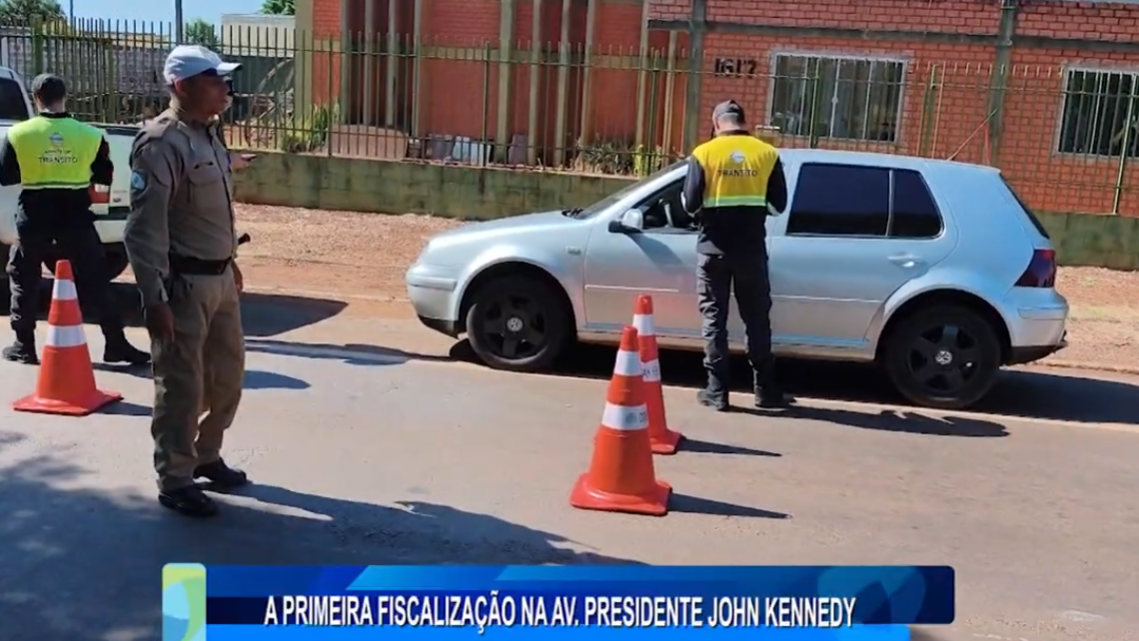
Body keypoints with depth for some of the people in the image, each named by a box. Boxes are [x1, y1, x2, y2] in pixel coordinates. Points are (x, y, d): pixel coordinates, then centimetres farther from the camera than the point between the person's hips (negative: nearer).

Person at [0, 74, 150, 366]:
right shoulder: (90, 135, -3)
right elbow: (105, 176, 7)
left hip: (34, 218, 0)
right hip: (75, 217, 0)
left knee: (24, 279, 15)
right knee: (95, 280, 5)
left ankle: (24, 346, 18)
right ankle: (116, 343, 3)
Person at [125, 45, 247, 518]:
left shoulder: (207, 135, 10)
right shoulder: (160, 143, -18)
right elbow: (144, 229, -21)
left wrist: (230, 262, 23)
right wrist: (153, 298, -24)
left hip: (219, 278, 9)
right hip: (183, 284, -9)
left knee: (227, 375, 18)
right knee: (181, 388, 2)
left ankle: (206, 456, 36)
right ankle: (175, 481, 16)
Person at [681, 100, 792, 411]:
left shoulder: (704, 154, -5)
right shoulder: (767, 153, 1)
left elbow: (691, 204, -7)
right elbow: (779, 203, 6)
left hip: (714, 249, -1)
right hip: (752, 250, 2)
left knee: (714, 319, 6)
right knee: (757, 320, 11)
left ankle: (717, 392, 6)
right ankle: (766, 390, 16)